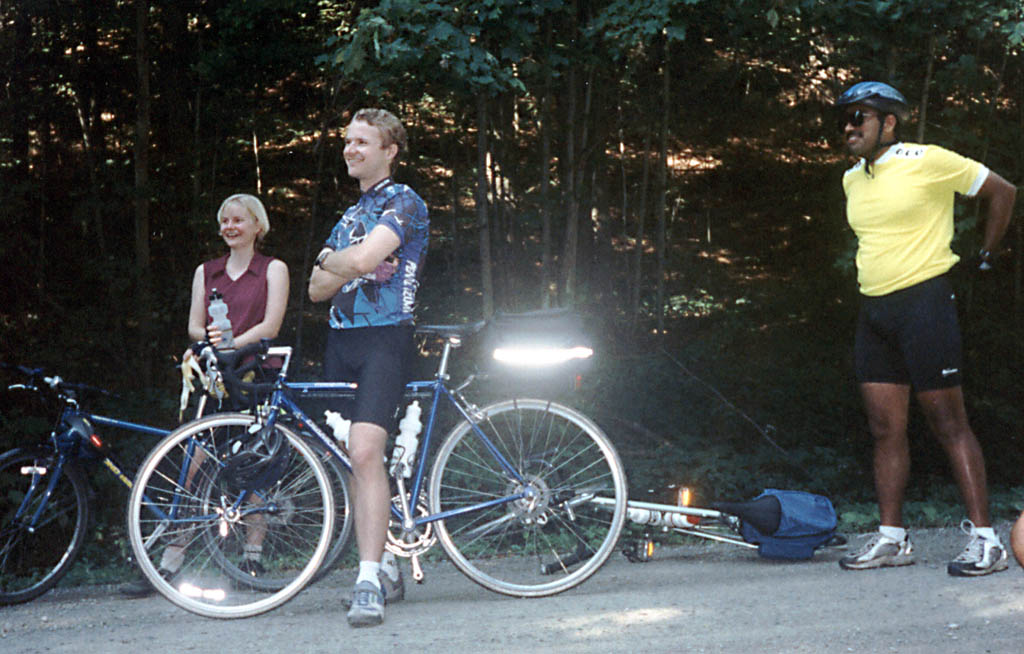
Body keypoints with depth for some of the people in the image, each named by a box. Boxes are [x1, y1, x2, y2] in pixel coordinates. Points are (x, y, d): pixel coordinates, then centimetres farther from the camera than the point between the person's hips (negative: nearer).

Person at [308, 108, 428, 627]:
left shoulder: (403, 202, -3)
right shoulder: (350, 215, 22)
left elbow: (363, 259, -19)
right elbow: (318, 288, 13)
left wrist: (330, 260, 2)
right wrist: (347, 266, -7)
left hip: (384, 337, -8)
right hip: (341, 341, 8)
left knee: (364, 452, -22)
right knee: (354, 461, 8)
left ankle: (369, 582, -27)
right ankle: (384, 571, 19)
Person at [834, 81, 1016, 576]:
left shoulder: (928, 162, -7)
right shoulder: (852, 179, 14)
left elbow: (1002, 192, 2)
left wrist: (984, 256, 6)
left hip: (923, 301, -7)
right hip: (873, 312, 7)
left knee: (948, 423, -8)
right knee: (885, 427, 6)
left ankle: (985, 538, -6)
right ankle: (892, 538, 11)